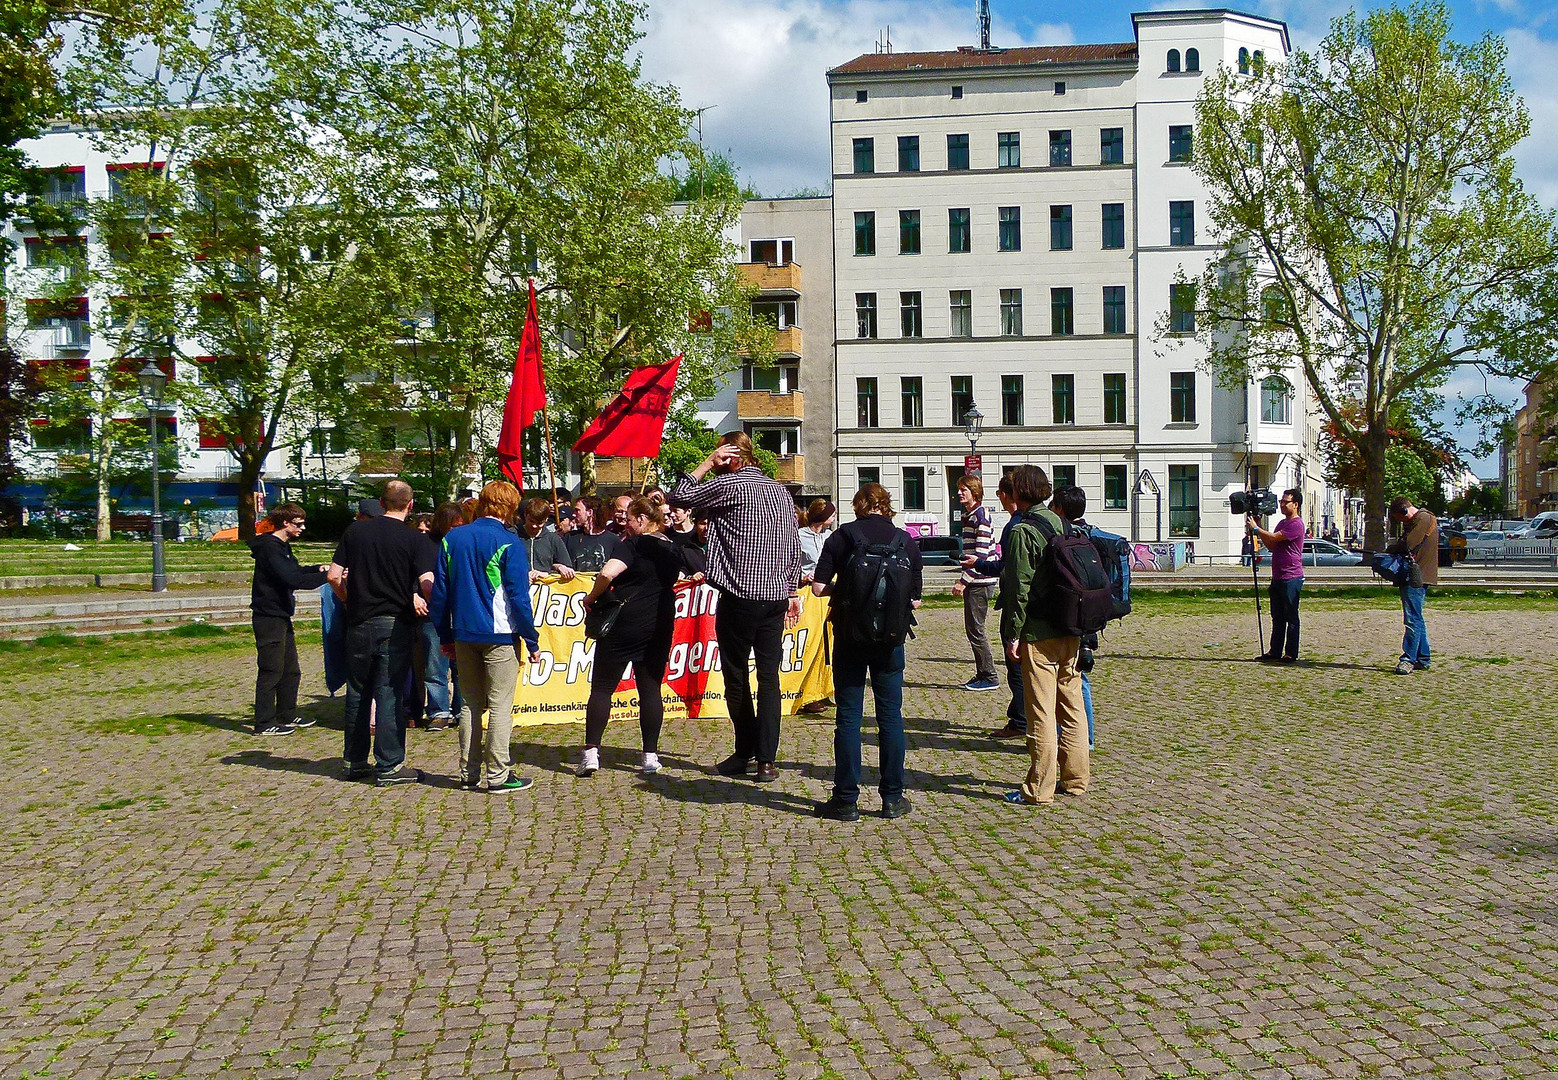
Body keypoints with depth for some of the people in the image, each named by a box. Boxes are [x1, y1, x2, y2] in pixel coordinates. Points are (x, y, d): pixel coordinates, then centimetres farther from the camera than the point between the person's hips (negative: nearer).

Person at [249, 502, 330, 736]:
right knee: (271, 671, -5)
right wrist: (326, 576, -22)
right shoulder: (269, 547, -18)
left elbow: (294, 572, 23)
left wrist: (317, 569, 6)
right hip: (269, 618, -10)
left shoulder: (281, 546, 15)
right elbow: (292, 579, -26)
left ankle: (287, 715, 27)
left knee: (291, 671, 16)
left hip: (281, 617, 10)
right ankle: (264, 723, 1)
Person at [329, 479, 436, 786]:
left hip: (359, 623, 4)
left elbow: (334, 576, 3)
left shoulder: (354, 531, 4)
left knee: (358, 693, 14)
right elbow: (427, 584, -17)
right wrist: (425, 604, 2)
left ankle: (355, 762, 22)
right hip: (395, 625, -3)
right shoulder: (415, 539, -7)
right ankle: (389, 766, 2)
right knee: (389, 694, 0)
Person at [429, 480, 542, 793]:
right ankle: (498, 775, 3)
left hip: (463, 635, 5)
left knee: (470, 704, 14)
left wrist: (445, 636, 15)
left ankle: (469, 773, 19)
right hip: (500, 637, -5)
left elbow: (440, 592, 8)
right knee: (500, 706, 1)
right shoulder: (509, 544, -11)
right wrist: (532, 641, -6)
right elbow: (519, 598, -13)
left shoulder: (451, 540, 5)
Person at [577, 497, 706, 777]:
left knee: (602, 687, 2)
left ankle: (591, 752, -3)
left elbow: (607, 573, -22)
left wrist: (591, 598, -9)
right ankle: (650, 756, 5)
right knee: (651, 688, 7)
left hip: (624, 623, -5)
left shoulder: (635, 544, -9)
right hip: (659, 627, 5)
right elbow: (700, 568, 23)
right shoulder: (675, 550, 9)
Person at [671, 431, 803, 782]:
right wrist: (792, 592, 20)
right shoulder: (781, 490, 14)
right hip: (777, 597, 6)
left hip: (740, 598, -6)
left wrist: (707, 464, 6)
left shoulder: (729, 484, -8)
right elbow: (795, 547, 16)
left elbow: (680, 496, 2)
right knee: (769, 677, 4)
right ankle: (767, 759, 2)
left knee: (736, 676, 7)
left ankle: (745, 753, 14)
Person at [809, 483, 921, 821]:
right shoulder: (907, 541, 1)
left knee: (848, 717, 4)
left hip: (850, 636, -1)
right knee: (891, 715, 9)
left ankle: (846, 800, 6)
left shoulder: (841, 536, -4)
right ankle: (892, 798, 13)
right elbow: (915, 598, 3)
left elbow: (819, 587, -7)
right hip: (890, 639, 1)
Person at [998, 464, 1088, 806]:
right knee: (1072, 705, 13)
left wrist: (1013, 634, -11)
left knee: (1041, 712, -3)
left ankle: (1039, 789, 2)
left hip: (1039, 634, -8)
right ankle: (1074, 779, 21)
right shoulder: (1058, 523, 10)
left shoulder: (1022, 531, -12)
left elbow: (1019, 587, -15)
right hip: (1070, 630, 8)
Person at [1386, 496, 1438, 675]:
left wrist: (1389, 550, -2)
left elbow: (1408, 544, -18)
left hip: (1416, 578, -11)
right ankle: (1422, 660, 19)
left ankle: (1408, 659, -11)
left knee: (1413, 619, -11)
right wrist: (1393, 550, 2)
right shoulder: (1414, 521, 21)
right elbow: (1405, 544, 20)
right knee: (1416, 620, 13)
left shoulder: (1424, 519, -11)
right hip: (1415, 577, 11)